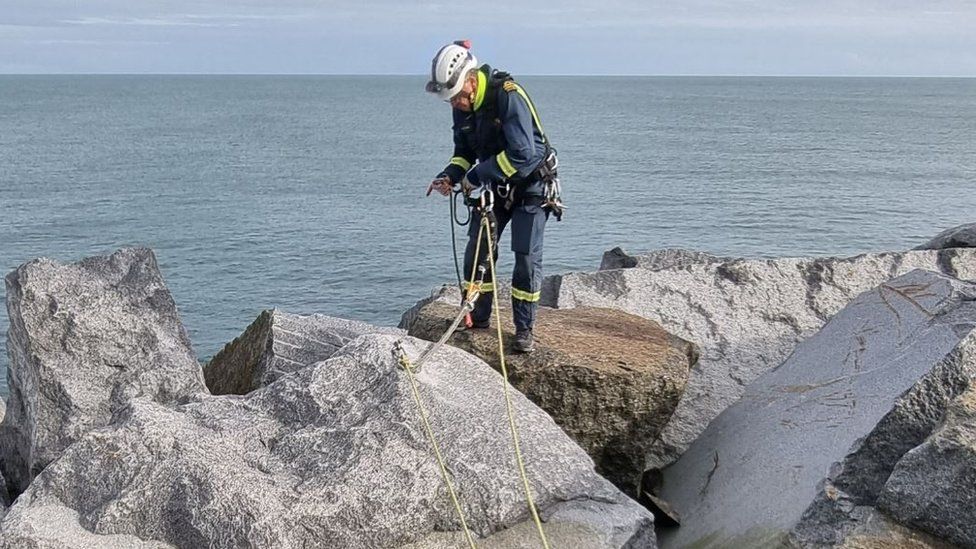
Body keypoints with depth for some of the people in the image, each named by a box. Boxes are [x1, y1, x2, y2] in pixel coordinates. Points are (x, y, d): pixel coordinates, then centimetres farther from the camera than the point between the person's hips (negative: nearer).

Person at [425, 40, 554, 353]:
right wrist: (449, 176, -13)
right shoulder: (463, 107, -4)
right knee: (476, 252, 1)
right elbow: (464, 152, 8)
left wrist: (475, 176, -26)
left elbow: (523, 155, -32)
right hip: (493, 187, 6)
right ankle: (477, 320, 15)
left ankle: (524, 330, 4)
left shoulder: (509, 96, -27)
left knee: (527, 257, -8)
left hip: (529, 186, -6)